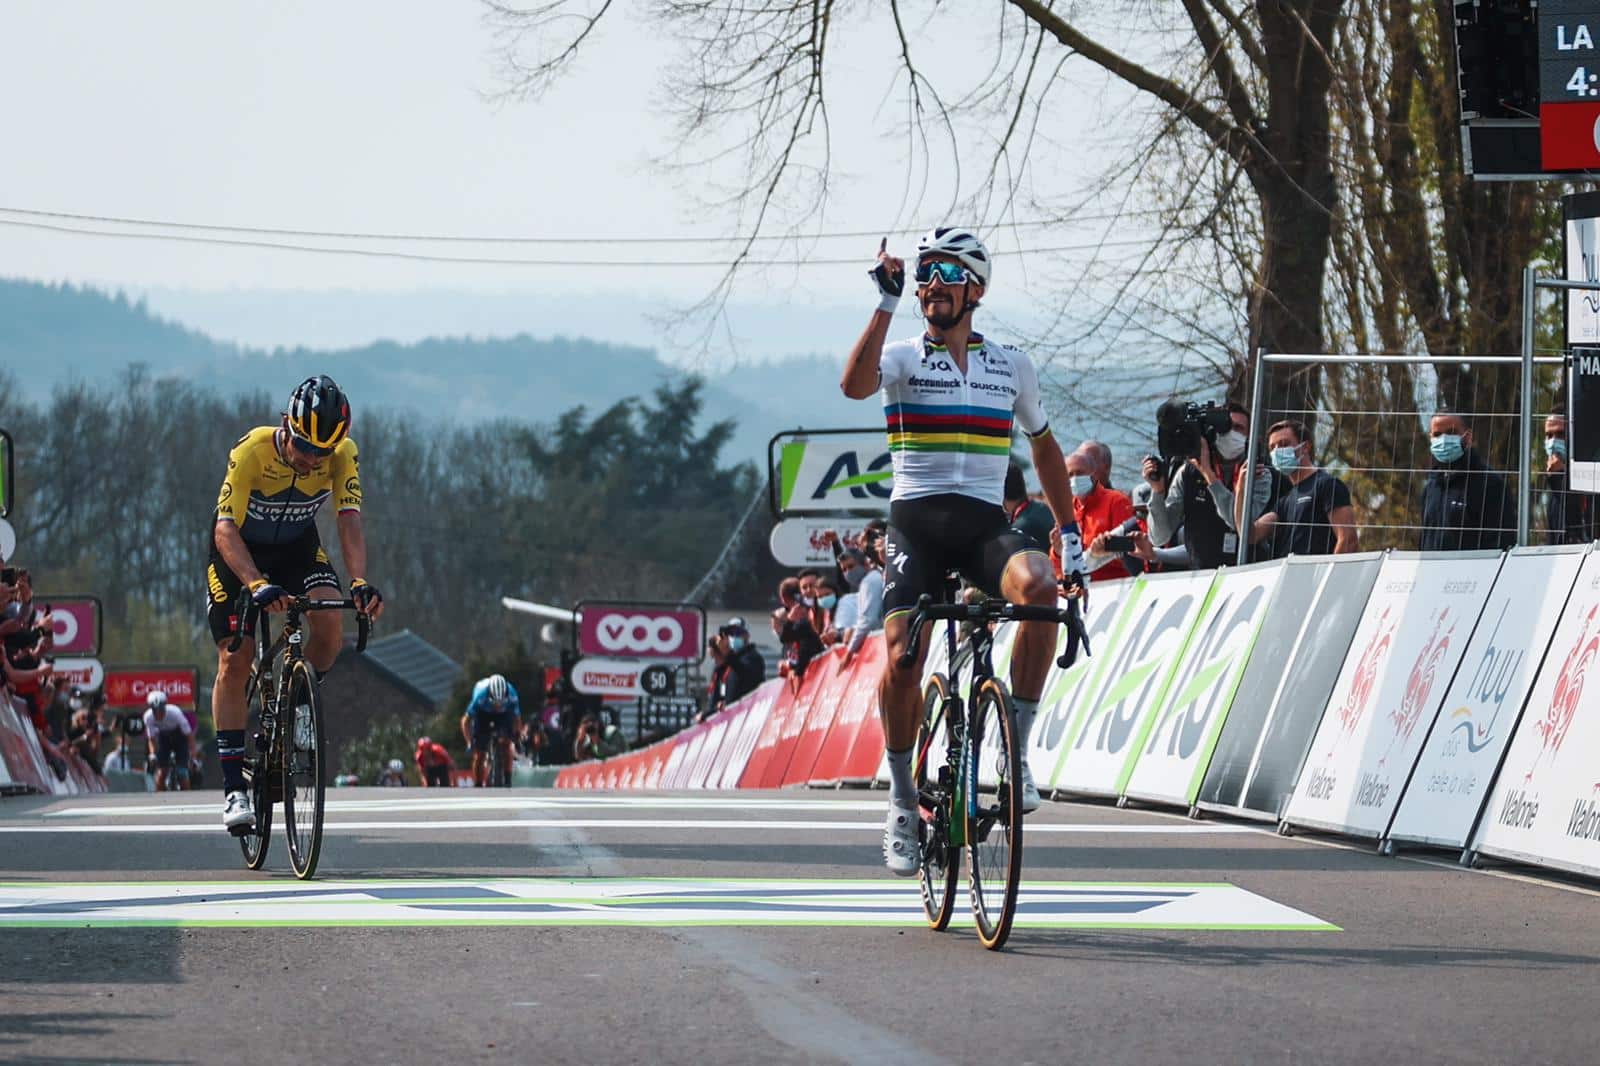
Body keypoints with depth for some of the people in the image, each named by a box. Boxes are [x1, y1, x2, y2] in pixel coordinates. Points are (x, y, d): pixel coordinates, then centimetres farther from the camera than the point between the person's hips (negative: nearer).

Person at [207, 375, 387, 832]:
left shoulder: (343, 454, -24)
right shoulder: (252, 451, -33)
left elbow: (349, 520, -29)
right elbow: (226, 529, -38)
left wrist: (360, 581, -47)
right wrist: (259, 585, -54)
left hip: (297, 546, 2)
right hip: (239, 550, -2)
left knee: (328, 622, -26)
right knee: (234, 661, -11)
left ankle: (300, 704, 5)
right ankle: (234, 788, -6)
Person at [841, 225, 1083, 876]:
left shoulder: (1012, 367, 12)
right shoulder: (903, 358, 4)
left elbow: (1044, 445, 24)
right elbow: (855, 384, -20)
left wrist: (1070, 534, 19)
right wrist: (887, 303, -21)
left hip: (985, 524, 1)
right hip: (916, 522, -1)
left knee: (1039, 588, -32)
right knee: (902, 660, -17)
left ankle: (1016, 749, -20)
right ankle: (903, 804, 2)